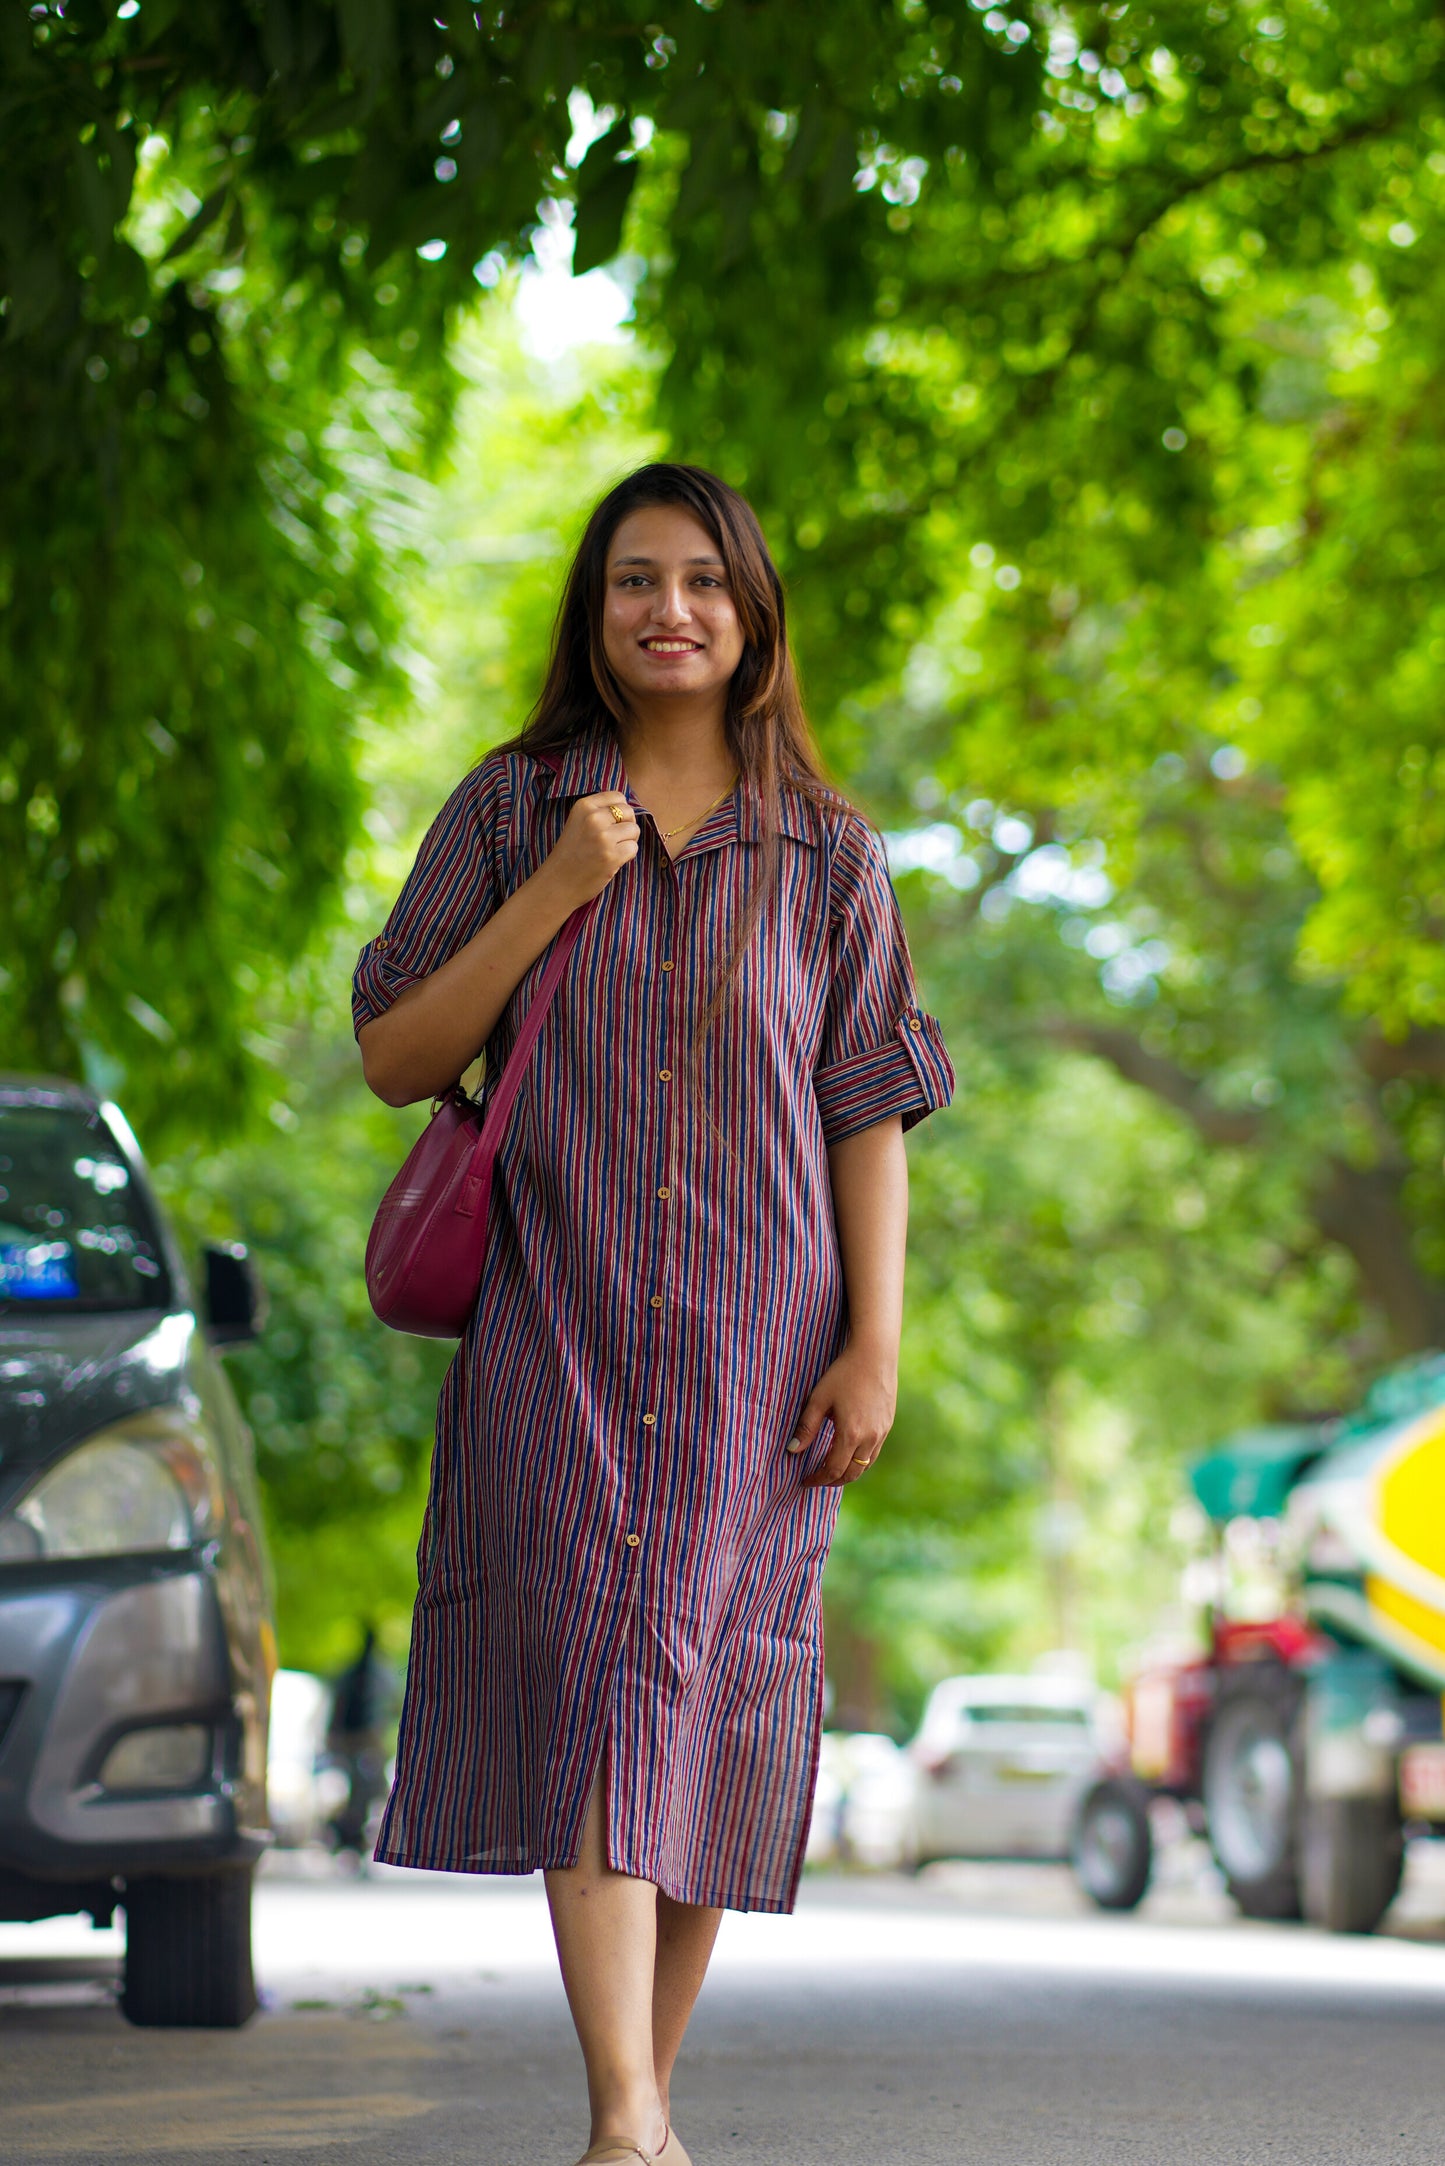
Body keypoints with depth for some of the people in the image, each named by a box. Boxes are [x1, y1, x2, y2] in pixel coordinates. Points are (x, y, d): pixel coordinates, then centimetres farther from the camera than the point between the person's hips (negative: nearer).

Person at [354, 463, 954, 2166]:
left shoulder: (824, 853, 8)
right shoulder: (507, 811, 7)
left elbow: (869, 1112, 6)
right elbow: (394, 1059, 3)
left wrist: (875, 1341, -3)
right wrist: (551, 897, -8)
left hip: (752, 1337, 1)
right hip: (551, 1322, -1)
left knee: (699, 1703, 1)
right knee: (588, 1670, -15)